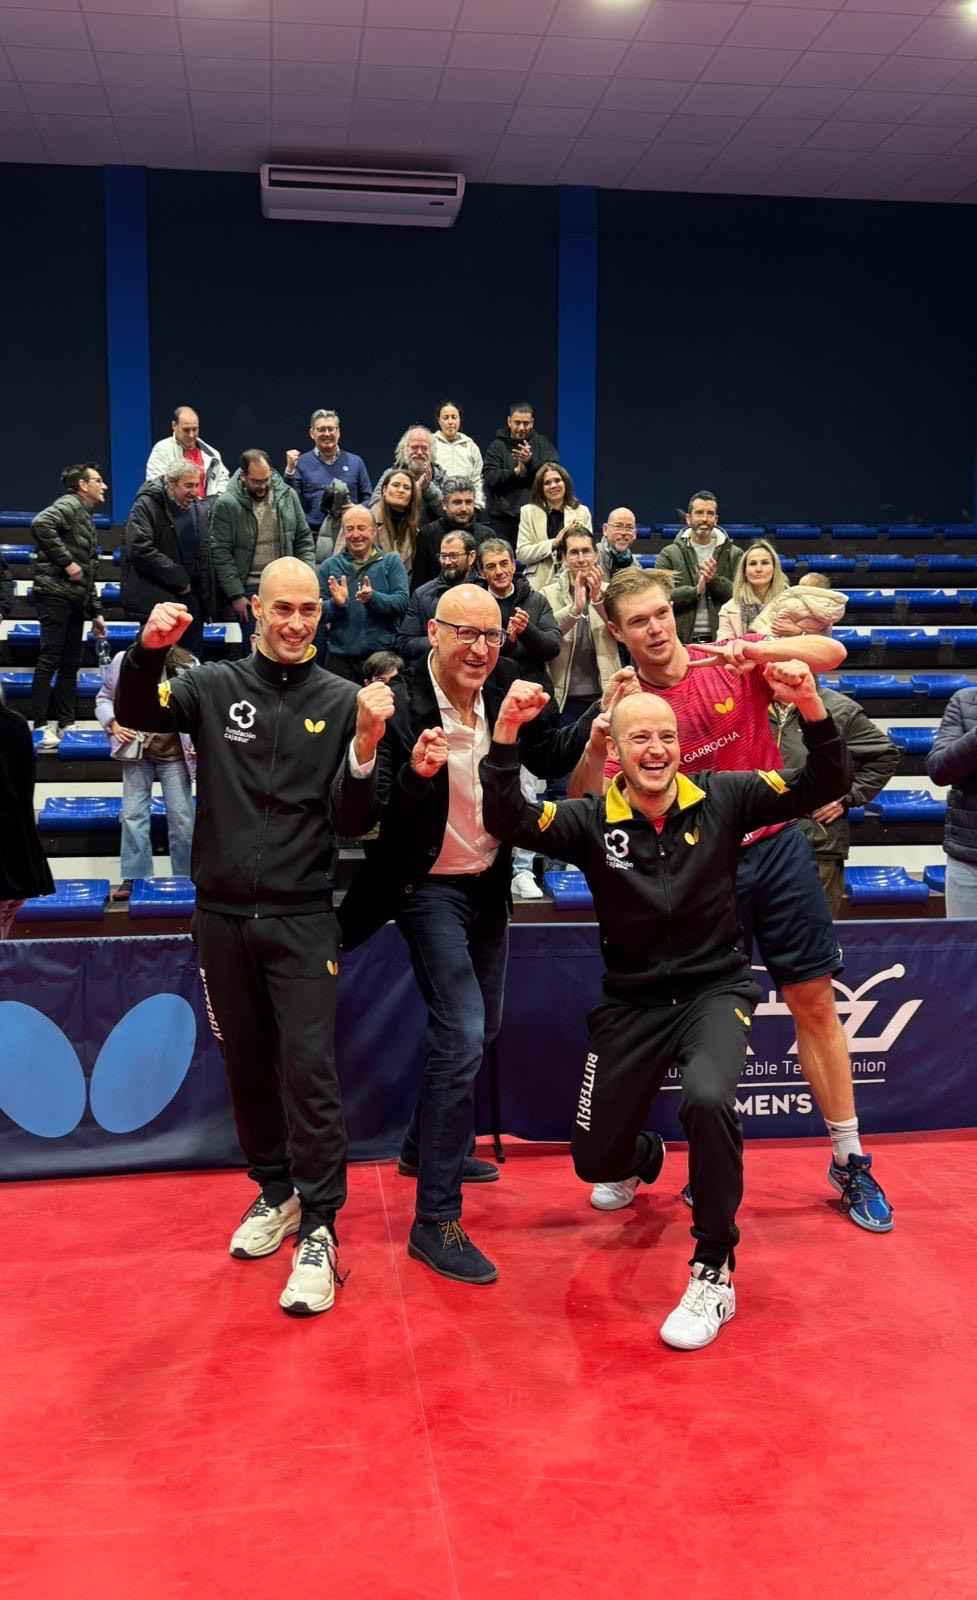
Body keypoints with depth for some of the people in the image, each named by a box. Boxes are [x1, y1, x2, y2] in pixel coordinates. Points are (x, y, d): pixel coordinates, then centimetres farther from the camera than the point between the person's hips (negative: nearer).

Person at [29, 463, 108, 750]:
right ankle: (40, 726, -10)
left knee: (70, 663, 9)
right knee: (49, 659, -10)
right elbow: (41, 525, -25)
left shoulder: (86, 518, 25)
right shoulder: (70, 504, -4)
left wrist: (96, 611, 21)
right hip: (56, 593, -9)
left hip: (76, 598, 9)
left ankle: (63, 725, 13)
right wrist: (67, 561, -21)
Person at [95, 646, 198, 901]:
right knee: (133, 815, 3)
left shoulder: (187, 664, -8)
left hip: (174, 755, -1)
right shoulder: (123, 661, -3)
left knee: (182, 817, 4)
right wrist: (113, 723, -7)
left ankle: (185, 880, 17)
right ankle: (133, 878, 13)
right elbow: (104, 698, 10)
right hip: (136, 752, 1)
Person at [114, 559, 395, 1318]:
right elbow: (135, 713, -15)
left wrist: (367, 744, -23)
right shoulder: (214, 686, 2)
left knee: (309, 1069, -6)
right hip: (223, 914, 2)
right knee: (246, 1064, 14)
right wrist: (148, 650, -34)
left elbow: (352, 821, -6)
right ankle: (276, 1192, 33)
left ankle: (319, 1229, 5)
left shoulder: (341, 700, -2)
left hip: (303, 916, -2)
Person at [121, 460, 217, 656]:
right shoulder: (146, 505, -8)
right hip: (159, 599, -6)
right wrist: (178, 578, -16)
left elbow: (206, 553, 24)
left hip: (192, 597, 6)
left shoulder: (201, 508, 11)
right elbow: (140, 549, -18)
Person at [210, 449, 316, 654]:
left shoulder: (288, 496, 3)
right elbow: (221, 553, -7)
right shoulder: (227, 504, -6)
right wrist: (236, 595, -10)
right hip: (250, 589, -3)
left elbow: (304, 540, 10)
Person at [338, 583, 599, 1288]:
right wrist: (415, 774, -43)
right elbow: (375, 817, -24)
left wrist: (602, 717, -15)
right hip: (430, 889, -7)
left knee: (481, 1030, 20)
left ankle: (427, 1147, 44)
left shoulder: (506, 686, -5)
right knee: (462, 1037, -15)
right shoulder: (399, 705, -22)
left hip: (489, 881, 7)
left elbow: (553, 759, 2)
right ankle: (436, 1220, -4)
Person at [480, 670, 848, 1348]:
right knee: (595, 1161, 8)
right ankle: (644, 1157, 51)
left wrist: (810, 707, -31)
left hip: (716, 990, -2)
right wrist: (507, 731, -34)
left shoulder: (722, 800, -8)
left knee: (707, 1100, -34)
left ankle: (714, 1274, -13)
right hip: (633, 1003, 2)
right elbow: (507, 820, -21)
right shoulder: (592, 821, -8)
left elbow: (824, 784, -13)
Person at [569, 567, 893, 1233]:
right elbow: (585, 806, -12)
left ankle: (850, 1161, 22)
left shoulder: (733, 665, -4)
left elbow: (832, 653, -13)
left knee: (815, 1004, 7)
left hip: (776, 851, 0)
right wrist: (597, 746, -30)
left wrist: (759, 648, -30)